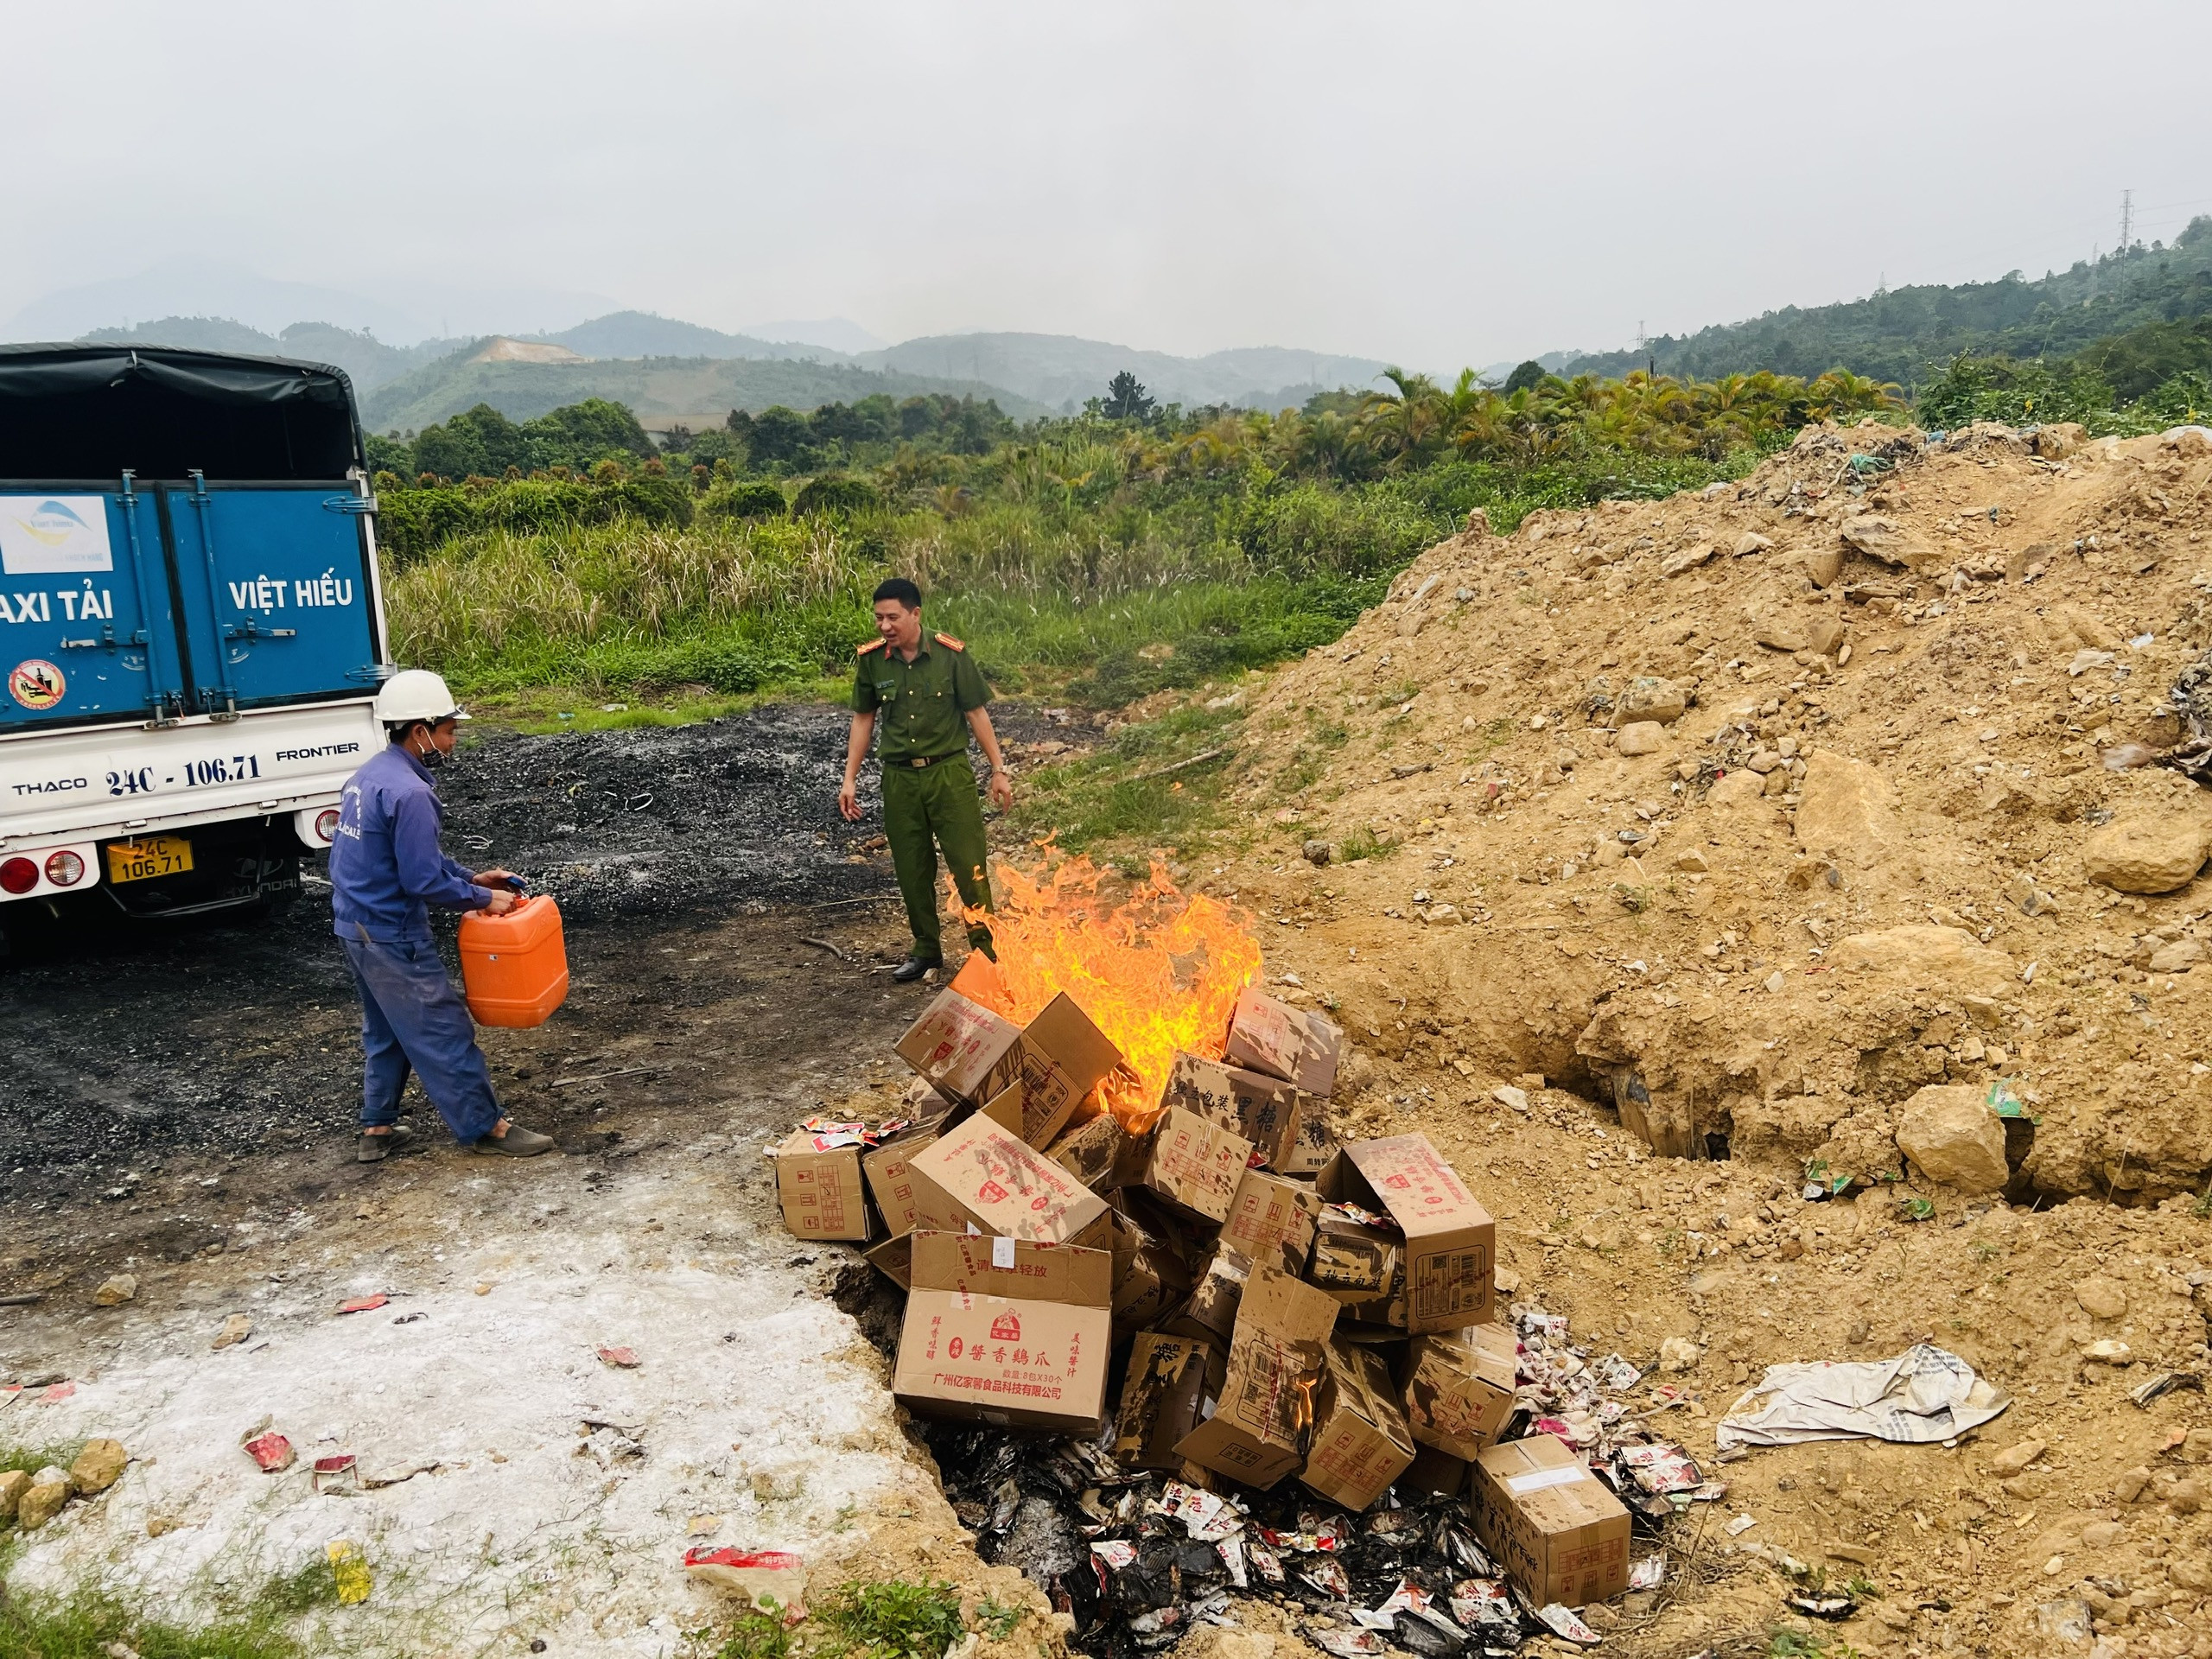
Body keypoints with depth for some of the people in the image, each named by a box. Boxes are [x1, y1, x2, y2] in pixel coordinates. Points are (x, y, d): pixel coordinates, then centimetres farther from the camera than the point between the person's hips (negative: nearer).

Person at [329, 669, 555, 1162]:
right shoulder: (408, 793, -23)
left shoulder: (369, 776, 9)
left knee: (385, 1030, 21)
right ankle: (487, 1127, 10)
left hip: (358, 927, 10)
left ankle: (377, 1130, 29)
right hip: (393, 936, -10)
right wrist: (482, 898, -12)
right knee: (444, 1032, 0)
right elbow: (423, 881, -23)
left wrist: (471, 877, 13)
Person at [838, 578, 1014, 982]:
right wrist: (849, 780, 7)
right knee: (912, 870, 10)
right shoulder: (871, 660, -2)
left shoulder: (951, 655, -8)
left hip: (949, 771, -2)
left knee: (969, 864, -3)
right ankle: (926, 949, 26)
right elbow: (863, 719, 9)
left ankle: (985, 949, 10)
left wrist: (999, 770, 0)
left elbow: (976, 713, -1)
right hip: (899, 777, 3)